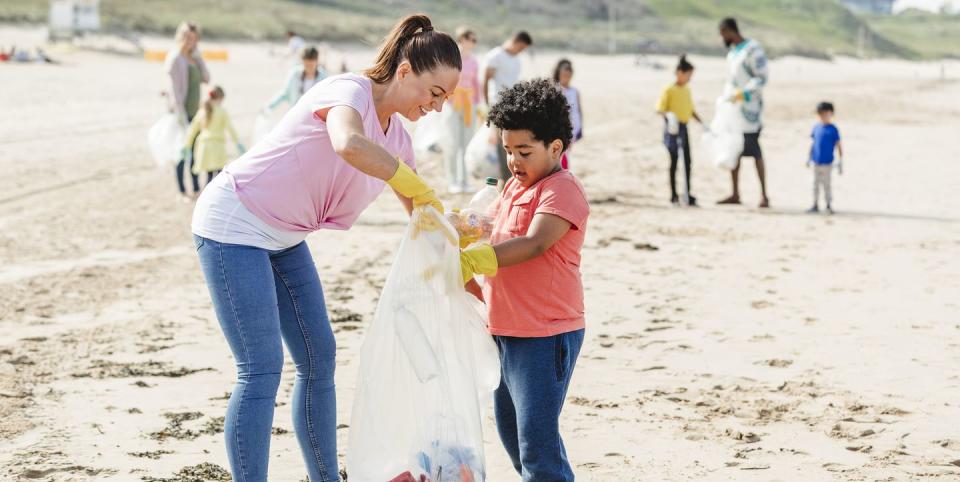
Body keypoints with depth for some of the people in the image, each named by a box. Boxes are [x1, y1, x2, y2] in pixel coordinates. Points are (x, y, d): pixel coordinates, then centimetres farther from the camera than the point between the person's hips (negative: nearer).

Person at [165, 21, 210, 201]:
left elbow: (206, 79, 5)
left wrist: (198, 56, -2)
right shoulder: (176, 59, -14)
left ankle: (196, 189, 19)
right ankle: (182, 191, 8)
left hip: (194, 111, 8)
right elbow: (176, 91, -17)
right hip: (182, 112, -8)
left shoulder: (192, 58, 11)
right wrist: (182, 119, -20)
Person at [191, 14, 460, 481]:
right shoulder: (350, 91, -21)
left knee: (319, 359, 10)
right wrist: (417, 185, -36)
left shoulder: (395, 138, 5)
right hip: (233, 227, -9)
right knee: (261, 371, -11)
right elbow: (349, 144, -46)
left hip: (284, 240, 9)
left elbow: (422, 215, 14)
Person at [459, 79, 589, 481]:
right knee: (510, 430, 20)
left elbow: (533, 245, -28)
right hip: (506, 331, 10)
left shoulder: (562, 190, -14)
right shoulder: (514, 187, 15)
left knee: (537, 443, -12)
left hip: (546, 336, -10)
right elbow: (492, 241, 21)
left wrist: (473, 260, -38)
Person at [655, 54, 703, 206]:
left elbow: (691, 110, 18)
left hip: (683, 128, 7)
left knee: (687, 160, 7)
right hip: (672, 128, -7)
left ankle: (688, 194, 14)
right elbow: (659, 109, -14)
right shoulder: (669, 90, -10)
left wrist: (702, 123, 12)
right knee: (674, 161, -1)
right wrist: (668, 115, -32)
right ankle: (673, 195, 7)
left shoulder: (687, 90, 11)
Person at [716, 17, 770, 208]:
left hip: (748, 109, -9)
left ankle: (764, 195, -4)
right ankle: (735, 194, 12)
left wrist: (743, 93, -23)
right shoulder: (732, 51, 16)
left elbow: (762, 78, -15)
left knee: (754, 151, -7)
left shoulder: (753, 49, -11)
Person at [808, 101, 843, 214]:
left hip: (827, 162, -5)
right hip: (816, 161, 5)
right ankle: (815, 205, 21)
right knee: (816, 183, 12)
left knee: (826, 183, 1)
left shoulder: (833, 129, -10)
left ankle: (829, 205, 13)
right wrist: (809, 158, 17)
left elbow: (838, 145, -7)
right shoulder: (816, 127, 5)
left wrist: (840, 162, -8)